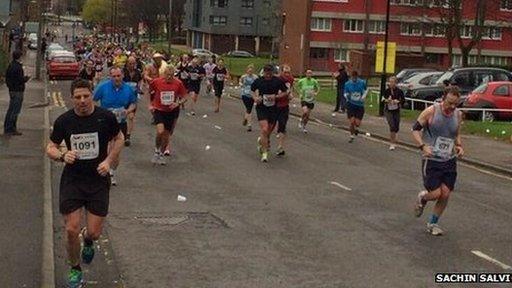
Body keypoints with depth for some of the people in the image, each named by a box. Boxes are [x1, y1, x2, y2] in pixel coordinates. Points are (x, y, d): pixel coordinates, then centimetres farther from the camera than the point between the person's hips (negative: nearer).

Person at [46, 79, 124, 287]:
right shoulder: (64, 121, -5)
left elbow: (119, 139, 10)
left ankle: (87, 240, 40)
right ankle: (75, 270, 21)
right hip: (72, 181, 0)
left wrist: (109, 161, -5)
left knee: (94, 233, 0)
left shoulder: (106, 117, -7)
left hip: (98, 181, 0)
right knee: (71, 231, -3)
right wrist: (62, 156, -19)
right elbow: (50, 148, 4)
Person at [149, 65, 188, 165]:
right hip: (159, 110, -2)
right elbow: (148, 91, 8)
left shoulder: (178, 83, -10)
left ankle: (161, 154, 33)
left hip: (172, 111, 2)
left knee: (167, 135, 10)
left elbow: (184, 97, 0)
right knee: (160, 131, -22)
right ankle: (156, 151, 3)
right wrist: (150, 104, 7)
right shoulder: (156, 82, -12)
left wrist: (178, 103, -19)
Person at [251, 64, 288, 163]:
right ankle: (264, 153, -7)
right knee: (264, 129, -16)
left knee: (269, 130, 12)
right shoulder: (258, 81, -5)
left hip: (273, 108, 2)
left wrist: (276, 96, -14)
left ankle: (261, 141, 47)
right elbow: (252, 90, 13)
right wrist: (255, 98, -7)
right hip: (261, 108, -2)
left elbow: (285, 93, 2)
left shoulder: (278, 81, -6)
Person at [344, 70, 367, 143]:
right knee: (352, 122, -6)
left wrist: (363, 97, -7)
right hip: (351, 104, 0)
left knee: (357, 123, -4)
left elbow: (365, 91, 11)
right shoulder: (347, 84, -4)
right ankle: (352, 136, 16)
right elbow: (346, 93, 6)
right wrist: (347, 96, -18)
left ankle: (355, 129, 34)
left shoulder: (362, 83, -6)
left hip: (360, 105, 0)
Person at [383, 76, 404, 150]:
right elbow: (384, 99, 3)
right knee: (392, 126, -16)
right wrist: (386, 100, -18)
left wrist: (398, 101, -20)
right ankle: (392, 143, -7)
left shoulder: (399, 91, -9)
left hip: (396, 111, 1)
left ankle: (393, 141, 39)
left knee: (396, 127, 9)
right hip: (388, 111, -1)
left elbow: (403, 99, -2)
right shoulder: (386, 91, -6)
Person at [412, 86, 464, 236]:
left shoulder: (458, 115, 2)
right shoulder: (431, 111, -13)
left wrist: (459, 146, 0)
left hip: (450, 161, 5)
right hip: (431, 160, -4)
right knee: (435, 193, -10)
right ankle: (422, 198, 27)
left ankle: (433, 223, 21)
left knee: (445, 194, 1)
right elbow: (415, 129, -6)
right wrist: (423, 146, -21)